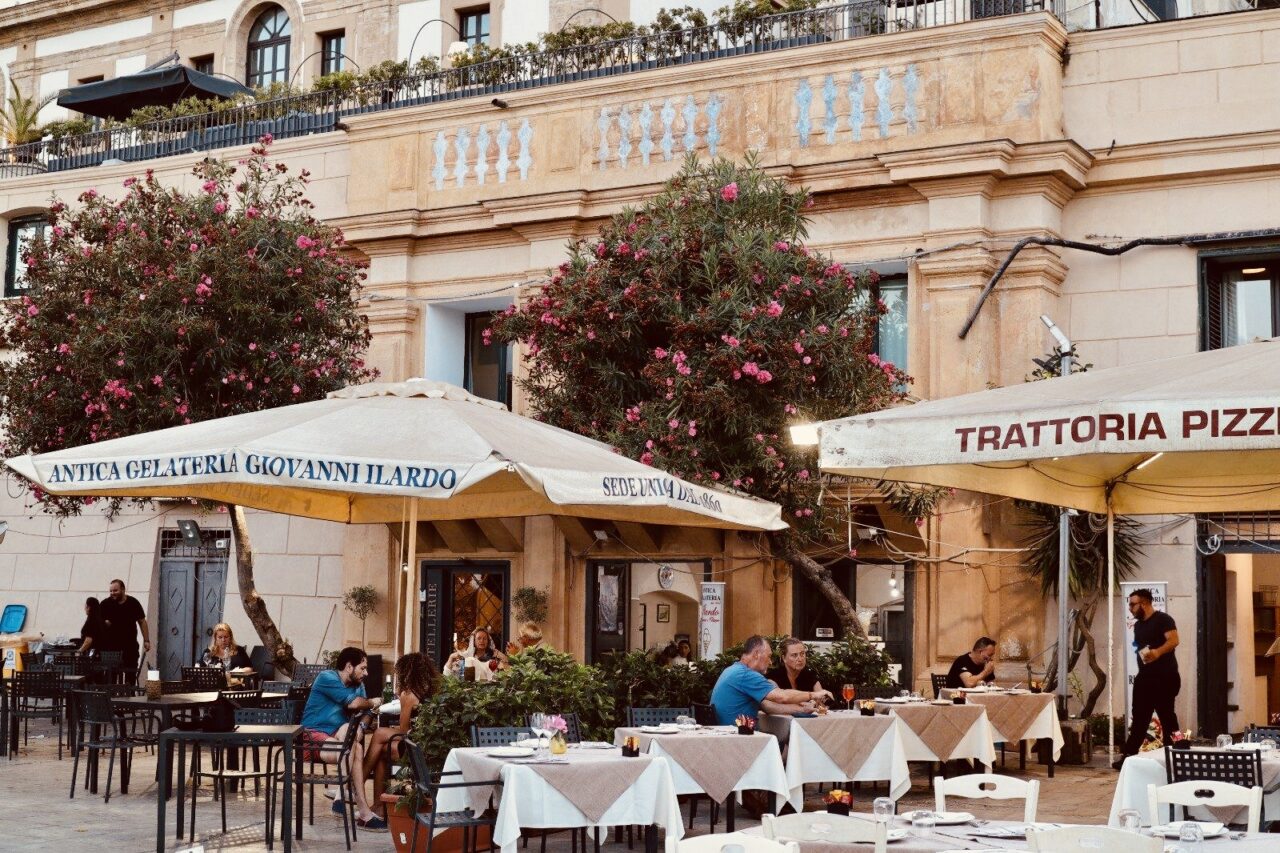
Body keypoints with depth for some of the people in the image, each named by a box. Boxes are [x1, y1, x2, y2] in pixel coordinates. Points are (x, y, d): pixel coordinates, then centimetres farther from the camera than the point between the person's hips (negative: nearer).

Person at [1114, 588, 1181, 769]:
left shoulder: (1163, 619, -8)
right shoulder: (1138, 625, 18)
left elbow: (1173, 640, -21)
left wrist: (1157, 652, -35)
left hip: (1164, 677, -8)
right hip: (1144, 677, 8)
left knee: (1167, 717, -4)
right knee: (1139, 717, 7)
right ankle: (1129, 756, 7)